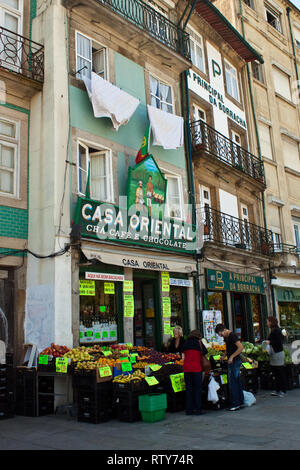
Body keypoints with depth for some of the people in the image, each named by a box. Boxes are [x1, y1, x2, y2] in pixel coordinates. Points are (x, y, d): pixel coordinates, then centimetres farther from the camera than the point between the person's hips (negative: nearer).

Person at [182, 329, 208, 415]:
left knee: (188, 388, 10)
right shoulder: (199, 342, 2)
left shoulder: (185, 343, 13)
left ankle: (189, 409, 13)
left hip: (186, 368, 4)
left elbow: (183, 357, 12)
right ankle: (198, 409, 5)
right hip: (196, 368, -4)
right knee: (197, 388, 4)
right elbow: (205, 355, 1)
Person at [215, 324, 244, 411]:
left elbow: (241, 347, -23)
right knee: (237, 382, 13)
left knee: (232, 383, -7)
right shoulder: (226, 337, 12)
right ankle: (240, 402, 19)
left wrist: (231, 357, -21)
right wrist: (224, 355, 13)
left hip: (235, 361, -10)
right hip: (232, 362, 10)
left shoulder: (232, 336, -17)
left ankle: (235, 404, -2)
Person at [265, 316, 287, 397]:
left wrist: (270, 342, -19)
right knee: (275, 373, 12)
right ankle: (278, 390, 18)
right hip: (273, 354, 9)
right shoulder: (273, 330, 13)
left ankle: (283, 391, 5)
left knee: (280, 373, -2)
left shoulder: (276, 331, -15)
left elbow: (279, 342, -21)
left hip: (278, 353, -9)